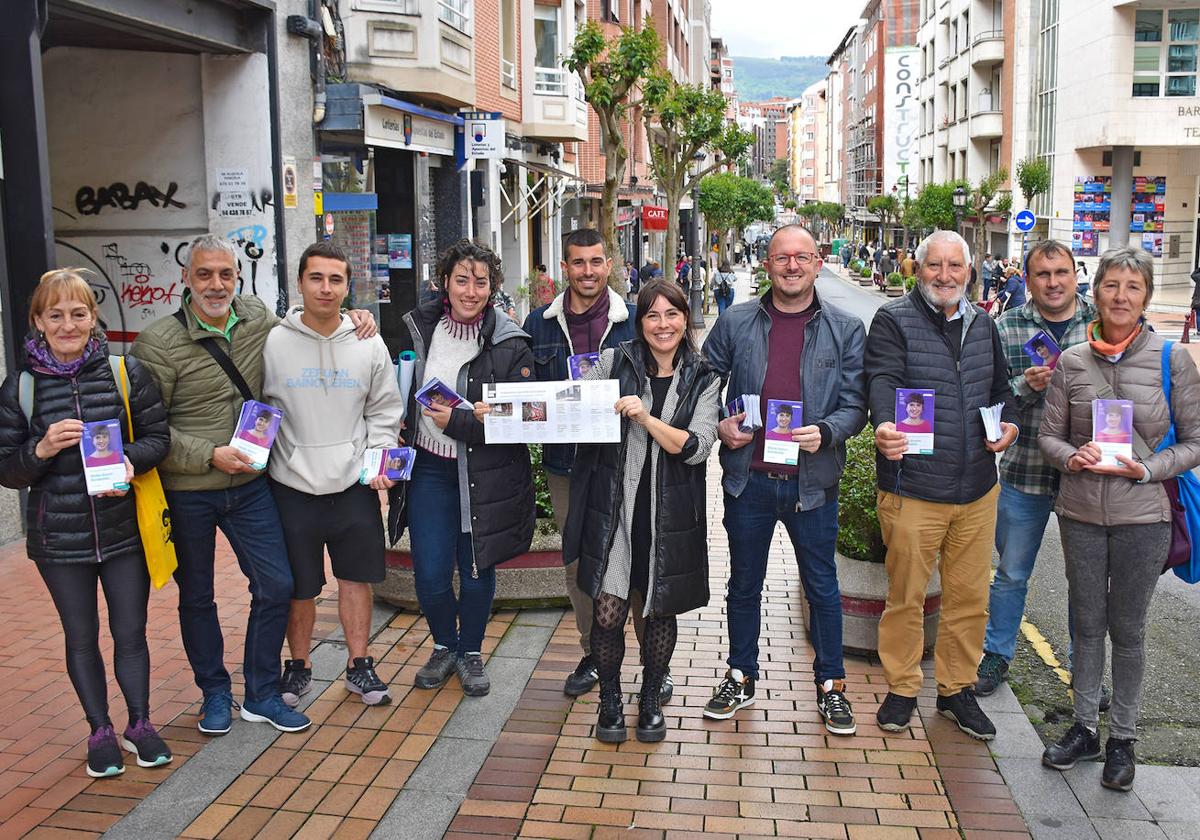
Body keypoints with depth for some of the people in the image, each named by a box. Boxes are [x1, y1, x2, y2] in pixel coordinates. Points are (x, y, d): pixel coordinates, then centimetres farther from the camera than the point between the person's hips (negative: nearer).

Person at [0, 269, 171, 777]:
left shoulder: (125, 372, -3)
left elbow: (158, 436, -1)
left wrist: (130, 459, -20)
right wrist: (41, 450, -19)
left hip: (124, 530, 0)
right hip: (59, 539, 0)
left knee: (131, 632, 10)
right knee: (82, 639, 13)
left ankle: (140, 724, 29)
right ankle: (100, 732, 30)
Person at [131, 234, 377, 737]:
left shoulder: (257, 318, 1)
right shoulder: (158, 343, -13)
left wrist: (349, 318, 5)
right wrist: (210, 455, -20)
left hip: (249, 484, 4)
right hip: (186, 492, -3)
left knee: (276, 585, 2)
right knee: (196, 597, 12)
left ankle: (261, 695, 20)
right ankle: (214, 693, 32)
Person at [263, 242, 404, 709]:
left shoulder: (369, 346, 1)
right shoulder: (273, 344, -4)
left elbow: (384, 411, 7)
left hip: (354, 485, 2)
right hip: (292, 487, -1)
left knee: (357, 578, 10)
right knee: (299, 587, 9)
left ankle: (359, 666, 27)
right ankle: (298, 667, 30)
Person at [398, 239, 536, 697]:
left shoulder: (509, 344, -9)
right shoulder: (417, 328, 3)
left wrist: (456, 421, -18)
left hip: (485, 474, -2)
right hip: (429, 467, 2)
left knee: (478, 569, 10)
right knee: (429, 575, 2)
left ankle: (471, 652, 34)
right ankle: (444, 646, 30)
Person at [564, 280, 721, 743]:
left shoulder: (703, 379, 1)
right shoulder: (614, 361, 0)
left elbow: (697, 447, -9)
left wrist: (646, 418, -21)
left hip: (670, 513, 1)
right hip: (614, 507, -1)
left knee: (660, 612, 11)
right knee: (608, 612, -2)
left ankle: (651, 700, 34)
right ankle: (609, 701, 23)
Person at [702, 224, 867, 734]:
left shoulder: (846, 329, 0)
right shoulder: (735, 323, 2)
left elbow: (855, 403, -2)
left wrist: (825, 433, -20)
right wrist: (718, 426, -7)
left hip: (812, 480, -1)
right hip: (748, 477, 1)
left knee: (822, 586, 11)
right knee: (744, 584, 14)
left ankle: (831, 684, 28)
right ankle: (741, 678, 32)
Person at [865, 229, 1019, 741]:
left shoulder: (982, 326, 13)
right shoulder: (894, 321, -4)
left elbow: (999, 386, 26)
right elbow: (883, 379, -21)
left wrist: (1008, 422, 6)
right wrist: (885, 425, -41)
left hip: (977, 487, 5)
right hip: (913, 486, -5)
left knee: (969, 596, 13)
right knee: (906, 594, 7)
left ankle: (957, 689, 31)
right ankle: (901, 688, 24)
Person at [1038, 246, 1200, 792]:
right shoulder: (1071, 362, 0)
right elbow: (1050, 435, 6)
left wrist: (1147, 469, -17)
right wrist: (1072, 457, -15)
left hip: (1142, 515, -2)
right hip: (1081, 511, 2)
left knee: (1128, 629, 9)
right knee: (1087, 624, 13)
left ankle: (1122, 738, 26)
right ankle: (1084, 727, 29)